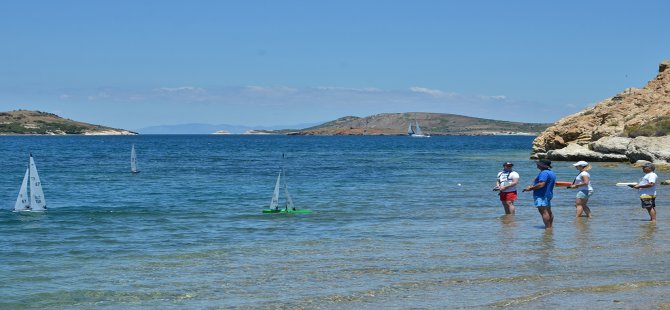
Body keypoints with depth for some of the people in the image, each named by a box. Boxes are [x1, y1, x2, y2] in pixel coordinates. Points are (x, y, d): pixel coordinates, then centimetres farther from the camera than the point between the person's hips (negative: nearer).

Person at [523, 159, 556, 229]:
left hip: (541, 195, -11)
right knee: (548, 211, 17)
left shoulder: (544, 173, -17)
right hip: (549, 194, 11)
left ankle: (548, 227, -17)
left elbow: (541, 184, -26)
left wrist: (530, 188, -18)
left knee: (543, 211, -13)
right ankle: (551, 226, 24)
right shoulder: (551, 173, 18)